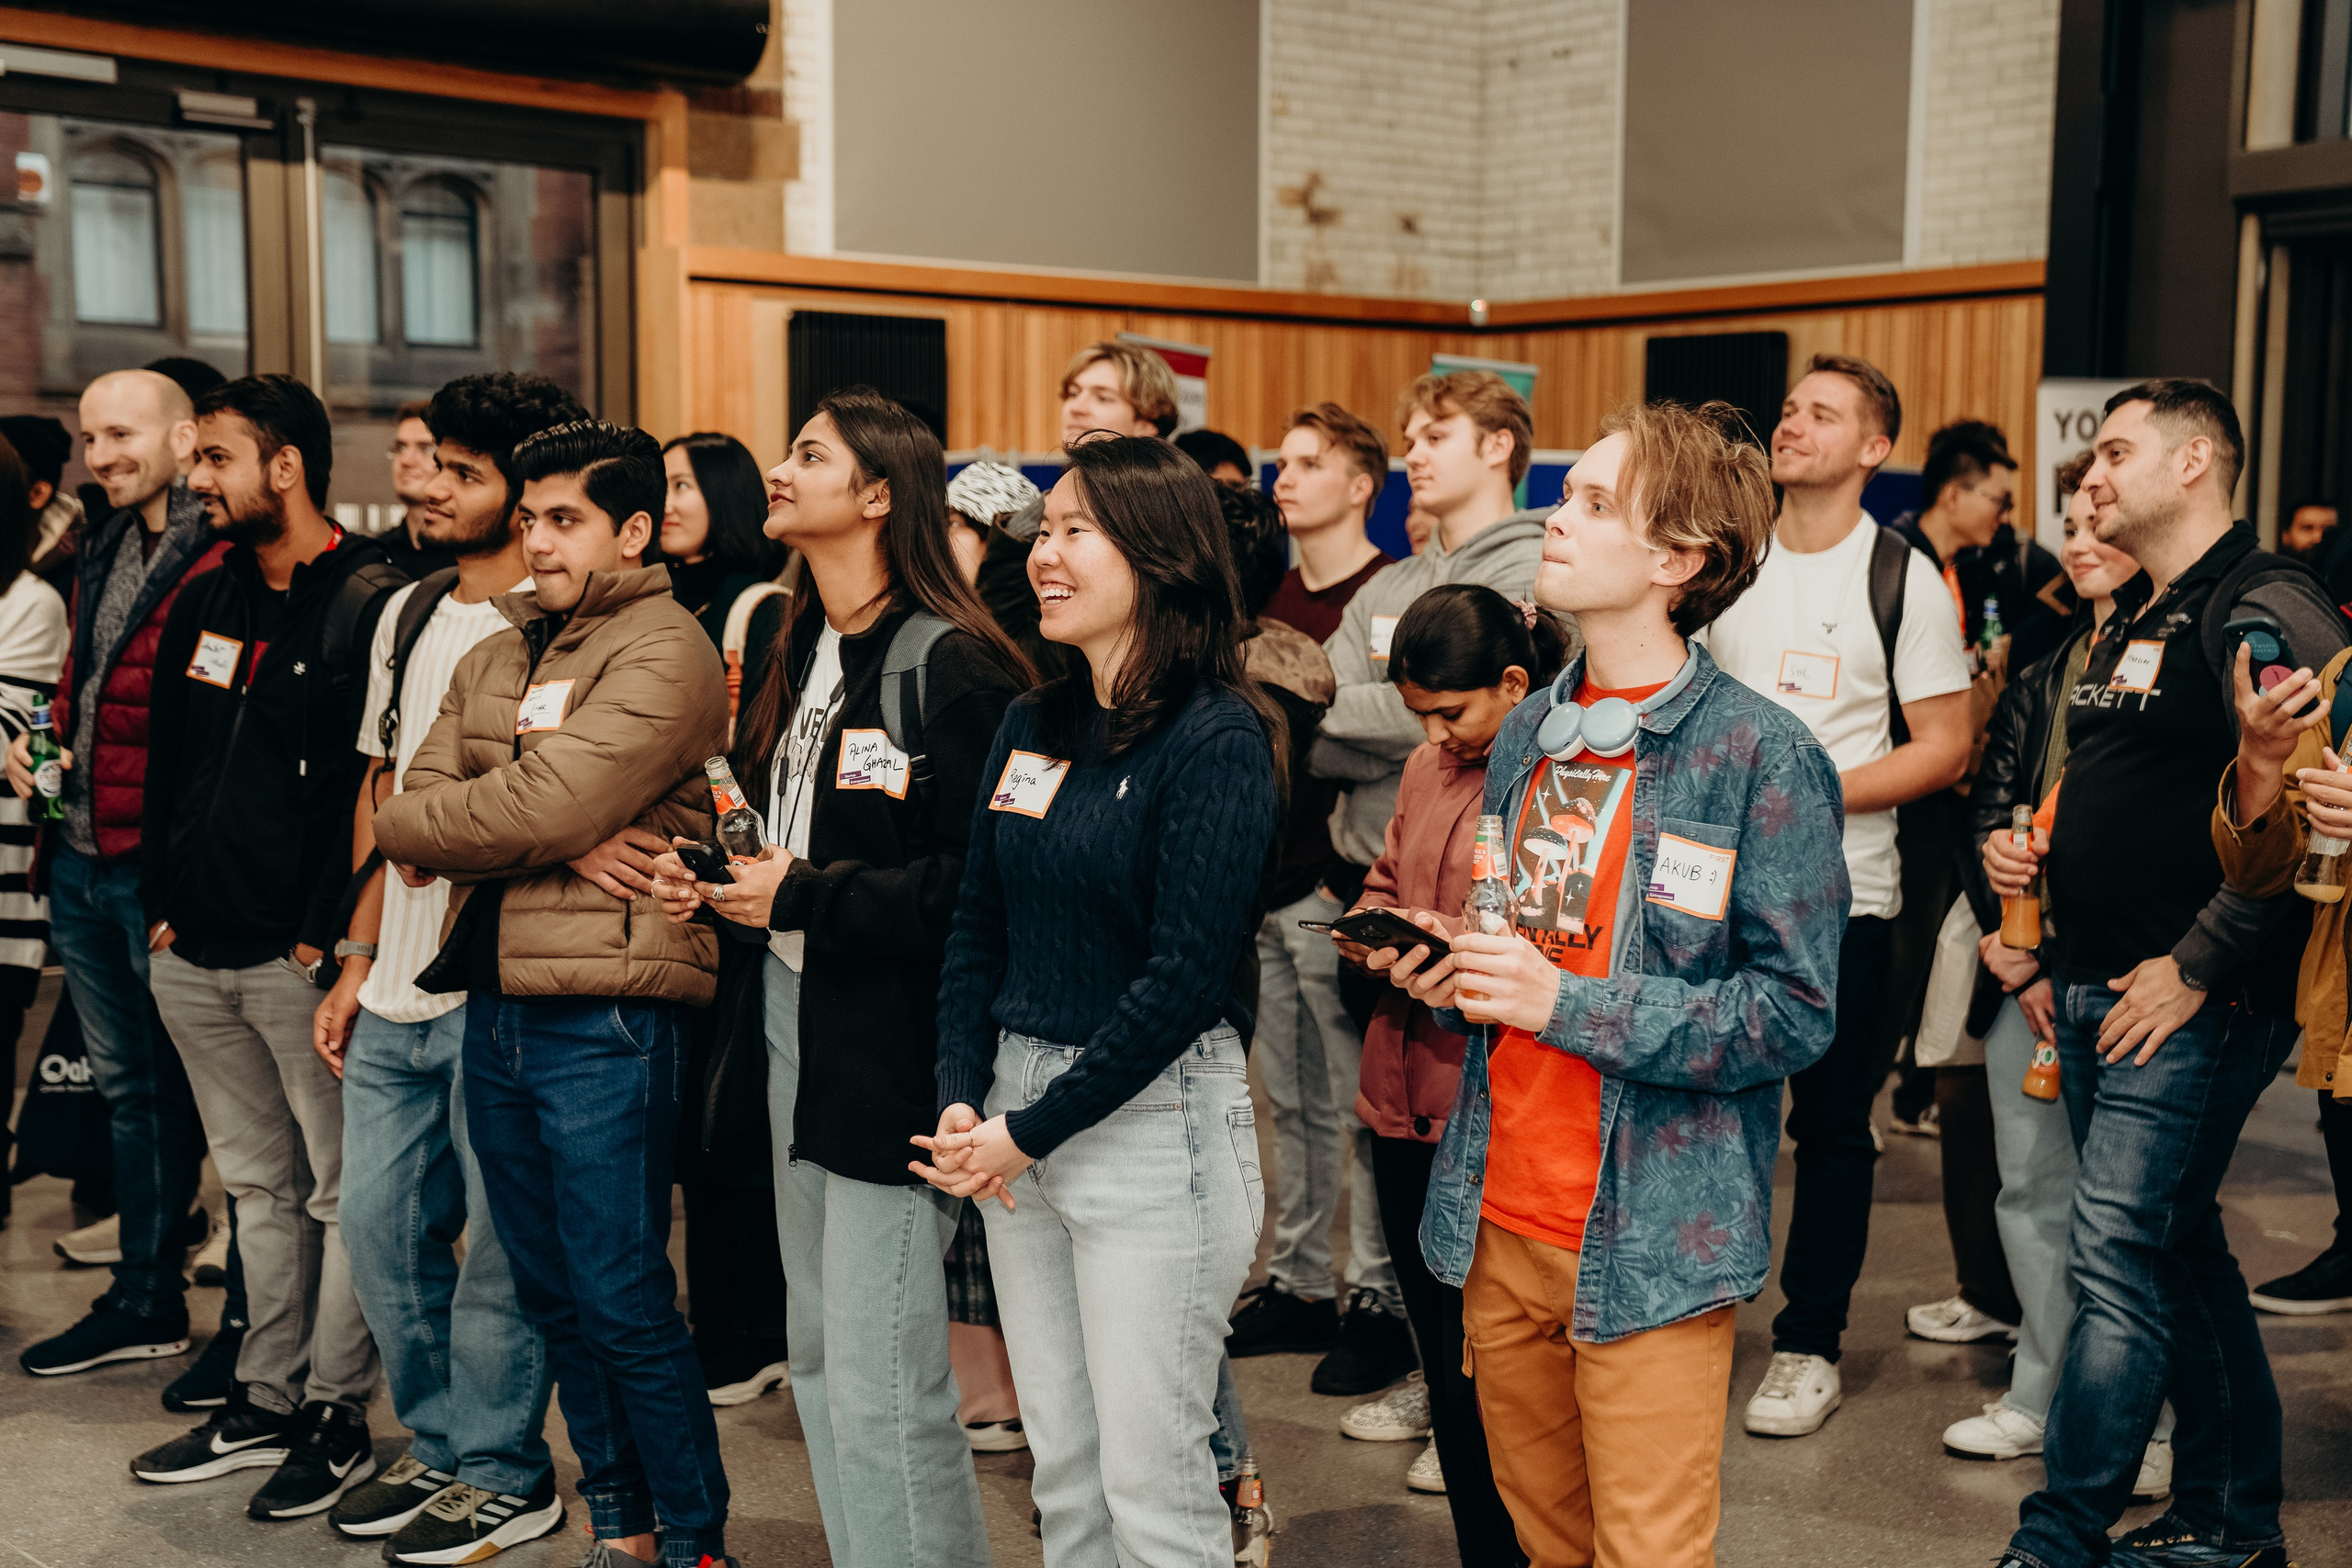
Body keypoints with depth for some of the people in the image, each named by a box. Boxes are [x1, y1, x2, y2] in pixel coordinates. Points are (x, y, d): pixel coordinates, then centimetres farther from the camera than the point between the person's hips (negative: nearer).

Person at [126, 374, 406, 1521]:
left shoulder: (370, 605, -11)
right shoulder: (203, 605, 13)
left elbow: (381, 783, -15)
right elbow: (165, 765, 19)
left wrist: (328, 932, -16)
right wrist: (161, 900, 10)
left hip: (305, 955, -8)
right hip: (195, 955, 8)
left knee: (342, 1187, 3)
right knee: (256, 1181, 16)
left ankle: (337, 1417, 13)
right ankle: (267, 1402, 27)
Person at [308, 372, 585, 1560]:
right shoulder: (407, 614, 12)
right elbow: (382, 794, 17)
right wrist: (359, 958, 15)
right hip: (396, 987, 8)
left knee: (501, 1242, 4)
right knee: (379, 1225, 15)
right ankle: (439, 1446, 32)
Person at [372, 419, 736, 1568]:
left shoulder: (665, 653, -8)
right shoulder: (495, 659, 16)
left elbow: (544, 807, -19)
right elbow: (408, 812, 3)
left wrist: (423, 823, -2)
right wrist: (554, 846, -13)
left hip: (605, 1016, -8)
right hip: (496, 1007, 8)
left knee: (623, 1302, -2)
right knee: (550, 1292, 15)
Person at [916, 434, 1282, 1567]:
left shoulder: (1218, 740, -13)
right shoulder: (1032, 726, 9)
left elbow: (1188, 973, -18)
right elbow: (977, 927, 11)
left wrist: (1030, 1132, -15)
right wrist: (964, 1099, -3)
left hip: (1153, 1122, -7)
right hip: (1015, 1120, 7)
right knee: (1062, 1471, 17)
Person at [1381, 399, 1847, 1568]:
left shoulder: (1760, 754, -12)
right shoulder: (1527, 733, 9)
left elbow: (1793, 1017, -15)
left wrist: (1566, 1004, -20)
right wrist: (1452, 967, 0)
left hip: (1647, 1251, -6)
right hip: (1498, 1220, 6)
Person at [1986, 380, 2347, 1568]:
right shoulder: (2129, 619, 17)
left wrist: (2196, 966, -19)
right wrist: (2033, 852, 9)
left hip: (2190, 1002, -9)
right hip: (2097, 985, 9)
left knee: (2118, 1259, -7)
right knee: (2182, 1253, 15)